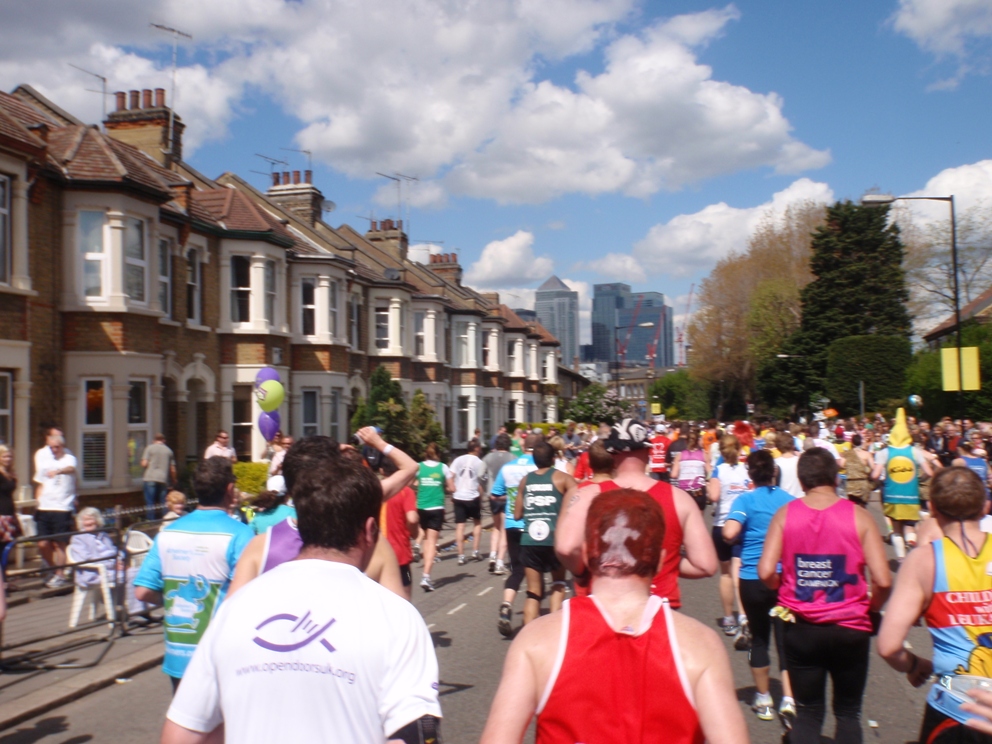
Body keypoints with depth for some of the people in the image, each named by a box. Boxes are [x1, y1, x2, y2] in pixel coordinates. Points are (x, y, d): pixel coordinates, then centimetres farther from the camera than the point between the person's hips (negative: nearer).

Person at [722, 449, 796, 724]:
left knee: (758, 637, 12)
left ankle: (763, 699, 21)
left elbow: (729, 533, -22)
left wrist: (745, 537, -1)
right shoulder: (789, 500, 1)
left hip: (753, 578, -2)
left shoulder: (746, 500, -9)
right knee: (785, 637, 5)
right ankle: (788, 699, -7)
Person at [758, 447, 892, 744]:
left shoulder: (784, 514, -5)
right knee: (848, 713, 18)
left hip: (800, 628, 1)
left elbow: (766, 572, -11)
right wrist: (872, 608, 6)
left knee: (808, 714, 14)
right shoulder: (859, 517, -8)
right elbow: (883, 580, -14)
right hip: (850, 628, -1)